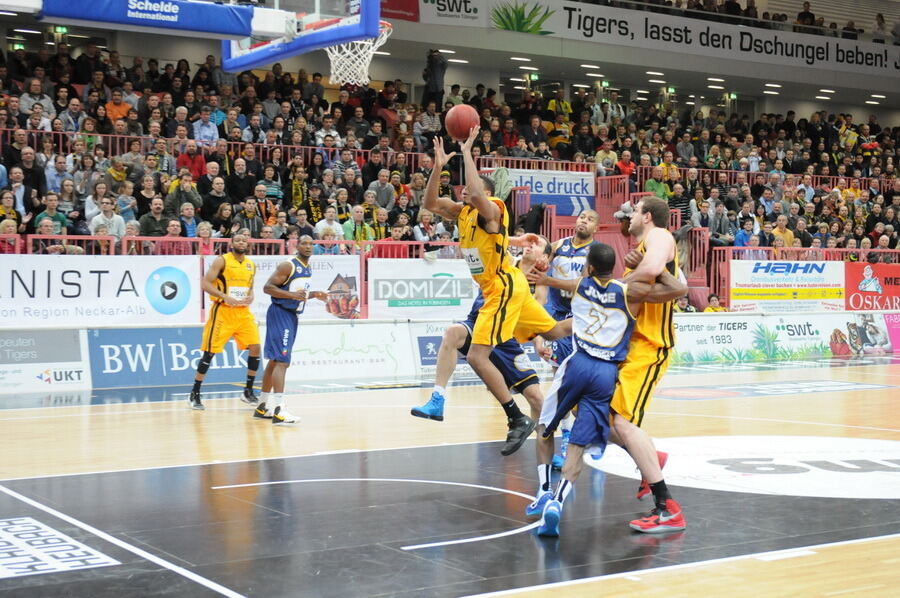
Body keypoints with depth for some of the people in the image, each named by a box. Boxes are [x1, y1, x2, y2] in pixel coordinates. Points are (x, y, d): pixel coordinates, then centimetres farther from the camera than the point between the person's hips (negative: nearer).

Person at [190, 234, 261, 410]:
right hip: (223, 311, -5)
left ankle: (248, 392, 8)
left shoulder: (251, 265, 12)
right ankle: (195, 394, 8)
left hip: (243, 312, 5)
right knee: (210, 351, -3)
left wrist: (250, 297, 0)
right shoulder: (222, 260, -6)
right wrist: (225, 296, -23)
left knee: (255, 348, -4)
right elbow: (205, 283, -11)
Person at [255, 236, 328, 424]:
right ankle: (278, 410, -23)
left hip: (292, 316, 10)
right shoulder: (288, 266, -14)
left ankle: (262, 407, 22)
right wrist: (292, 294, -29)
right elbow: (268, 287, -19)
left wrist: (314, 295, 10)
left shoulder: (308, 269, 13)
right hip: (280, 314, -10)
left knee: (275, 361, 14)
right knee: (282, 361, -17)